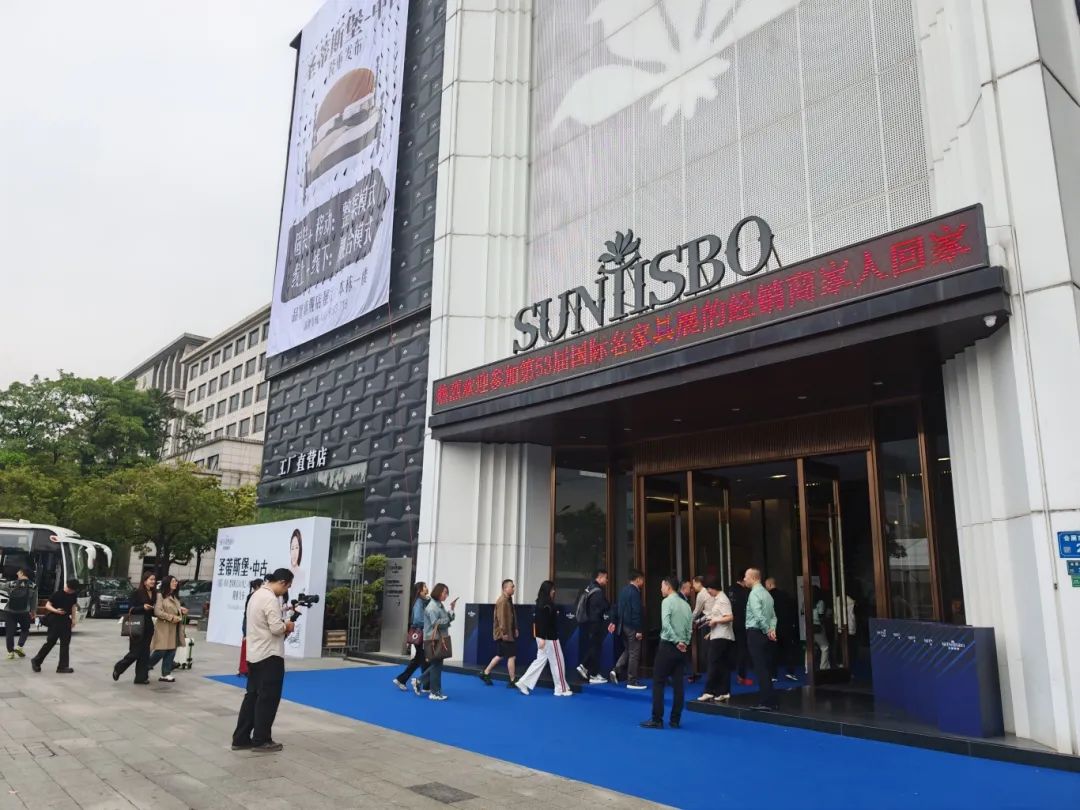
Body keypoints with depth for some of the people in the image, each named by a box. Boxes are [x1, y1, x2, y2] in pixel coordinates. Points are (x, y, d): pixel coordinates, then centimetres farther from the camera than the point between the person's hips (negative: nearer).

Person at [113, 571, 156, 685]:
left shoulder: (153, 594, 9)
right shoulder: (137, 593, -8)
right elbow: (131, 609, -11)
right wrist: (143, 607, -23)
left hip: (148, 626, 6)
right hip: (138, 626, -6)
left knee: (144, 653, 6)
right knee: (135, 652, -2)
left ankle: (141, 677, 11)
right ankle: (118, 668, 22)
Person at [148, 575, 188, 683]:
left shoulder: (175, 597, 17)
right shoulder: (160, 596, -8)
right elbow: (157, 612, -17)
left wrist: (182, 611, 8)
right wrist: (171, 617, -19)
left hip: (174, 629, 7)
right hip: (163, 628, -7)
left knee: (171, 652, 5)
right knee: (161, 651, -5)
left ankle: (166, 674, 11)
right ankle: (146, 667, 17)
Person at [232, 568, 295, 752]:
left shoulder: (257, 594, 12)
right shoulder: (270, 598, -19)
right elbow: (276, 628, -24)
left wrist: (282, 624, 9)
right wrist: (287, 626, -4)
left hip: (254, 654, 10)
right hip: (270, 655, -10)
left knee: (252, 696, 15)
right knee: (268, 699, 2)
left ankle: (241, 738, 18)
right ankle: (261, 740, 9)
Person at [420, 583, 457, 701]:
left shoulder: (440, 605, 12)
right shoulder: (432, 607, -16)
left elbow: (446, 620, 13)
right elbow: (436, 623, -22)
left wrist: (451, 611, 0)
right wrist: (449, 618, -16)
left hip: (440, 639, 9)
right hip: (434, 640, -9)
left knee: (435, 665, 17)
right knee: (436, 665, -1)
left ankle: (420, 682, 26)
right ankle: (435, 693, 7)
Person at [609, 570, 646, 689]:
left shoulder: (624, 589, 10)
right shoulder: (635, 592, -18)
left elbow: (617, 607, 15)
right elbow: (636, 612, -21)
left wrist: (615, 622, 20)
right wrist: (639, 630, -19)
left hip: (623, 625, 9)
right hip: (632, 627, -9)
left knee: (627, 650, 20)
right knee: (634, 653, 1)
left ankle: (616, 671, 9)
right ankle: (632, 681, 6)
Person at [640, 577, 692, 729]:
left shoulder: (668, 601, -8)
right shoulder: (686, 604, 12)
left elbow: (665, 624, -20)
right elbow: (689, 627, 8)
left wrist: (677, 641, -15)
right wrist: (684, 643, 6)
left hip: (668, 645, -6)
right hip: (682, 648, 7)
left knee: (658, 682, 0)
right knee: (678, 684, 8)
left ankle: (657, 719, 0)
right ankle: (675, 720, 11)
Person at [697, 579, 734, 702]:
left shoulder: (722, 600, -14)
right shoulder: (719, 599, 15)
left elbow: (730, 617, -23)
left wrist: (715, 620, -16)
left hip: (720, 637, -10)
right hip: (720, 636, 10)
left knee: (714, 664, -6)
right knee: (724, 665, 8)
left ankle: (709, 692, -4)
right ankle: (724, 692, 10)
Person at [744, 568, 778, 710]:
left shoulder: (754, 593, -13)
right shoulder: (766, 593, 14)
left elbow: (759, 616, -22)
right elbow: (773, 616, 12)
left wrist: (768, 631, -11)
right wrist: (772, 629, -1)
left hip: (755, 633, -8)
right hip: (765, 634, 8)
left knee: (760, 669, -5)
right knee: (765, 669, 13)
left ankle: (766, 703, -4)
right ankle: (769, 700, 18)